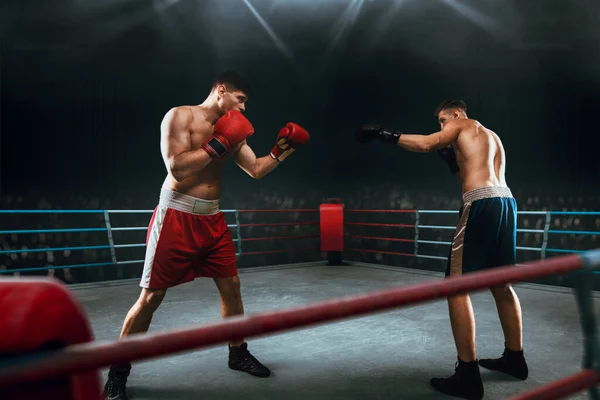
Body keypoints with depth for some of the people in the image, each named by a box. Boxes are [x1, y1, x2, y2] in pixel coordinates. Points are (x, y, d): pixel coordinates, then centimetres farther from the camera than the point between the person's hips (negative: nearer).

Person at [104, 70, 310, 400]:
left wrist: (281, 151, 2)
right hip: (177, 216, -6)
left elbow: (256, 170, 13)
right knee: (152, 295, -2)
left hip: (212, 218, 6)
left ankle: (238, 353, 30)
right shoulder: (179, 116, -8)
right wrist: (217, 145, -18)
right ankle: (118, 372, 15)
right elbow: (176, 167, -20)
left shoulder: (230, 130, 11)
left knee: (231, 285, 10)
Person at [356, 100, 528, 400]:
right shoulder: (491, 137, 30)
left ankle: (468, 374, -10)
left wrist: (388, 135, -5)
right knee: (501, 285, 18)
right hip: (505, 202, 9)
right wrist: (455, 164, 24)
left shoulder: (463, 125, 8)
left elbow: (427, 143, -10)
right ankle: (515, 358, 28)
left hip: (483, 204, -9)